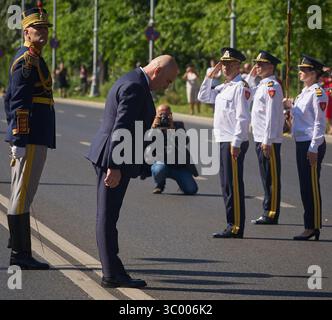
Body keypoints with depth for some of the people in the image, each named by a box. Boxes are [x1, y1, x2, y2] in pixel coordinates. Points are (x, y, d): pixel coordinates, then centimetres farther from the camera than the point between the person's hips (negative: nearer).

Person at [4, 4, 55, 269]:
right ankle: (20, 255, -7)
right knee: (23, 195, -8)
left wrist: (16, 138, 24)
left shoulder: (26, 59, 20)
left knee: (21, 195, 12)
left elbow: (10, 101, 25)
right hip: (31, 138, -11)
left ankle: (19, 252, 16)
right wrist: (20, 141, -22)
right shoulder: (27, 61, -12)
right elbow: (19, 105, -19)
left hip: (24, 137, 11)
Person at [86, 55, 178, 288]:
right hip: (113, 159, -11)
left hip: (112, 159, 11)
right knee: (108, 218, -5)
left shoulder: (132, 82, 16)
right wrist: (114, 167, -25)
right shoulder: (135, 87, -18)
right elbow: (120, 128, -24)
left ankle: (113, 271, 18)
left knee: (108, 218, 13)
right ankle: (112, 274, -1)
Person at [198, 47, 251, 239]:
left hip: (234, 143, -10)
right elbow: (204, 97, 24)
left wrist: (236, 143, -21)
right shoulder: (223, 88, 16)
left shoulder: (241, 87, -12)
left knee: (234, 185, -7)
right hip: (223, 142, 10)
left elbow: (243, 118, -18)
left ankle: (236, 228, -5)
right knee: (226, 185, 14)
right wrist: (210, 77, 12)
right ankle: (232, 224, 21)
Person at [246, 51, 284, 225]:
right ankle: (268, 213, 18)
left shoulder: (272, 86, -14)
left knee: (271, 178, -4)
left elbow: (272, 115, -20)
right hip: (261, 139, 10)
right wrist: (251, 76, 20)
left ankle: (271, 215, -2)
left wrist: (267, 141, -23)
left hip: (269, 140, -10)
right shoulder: (262, 85, 15)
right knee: (266, 178, 13)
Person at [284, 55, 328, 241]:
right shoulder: (305, 92, 15)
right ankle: (310, 226, 18)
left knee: (312, 187, -5)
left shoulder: (318, 93, -14)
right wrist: (292, 106, 8)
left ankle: (313, 227, 0)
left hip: (312, 145, -10)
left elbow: (320, 122, -17)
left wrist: (313, 148, -20)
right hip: (301, 143, 10)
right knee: (305, 186, 12)